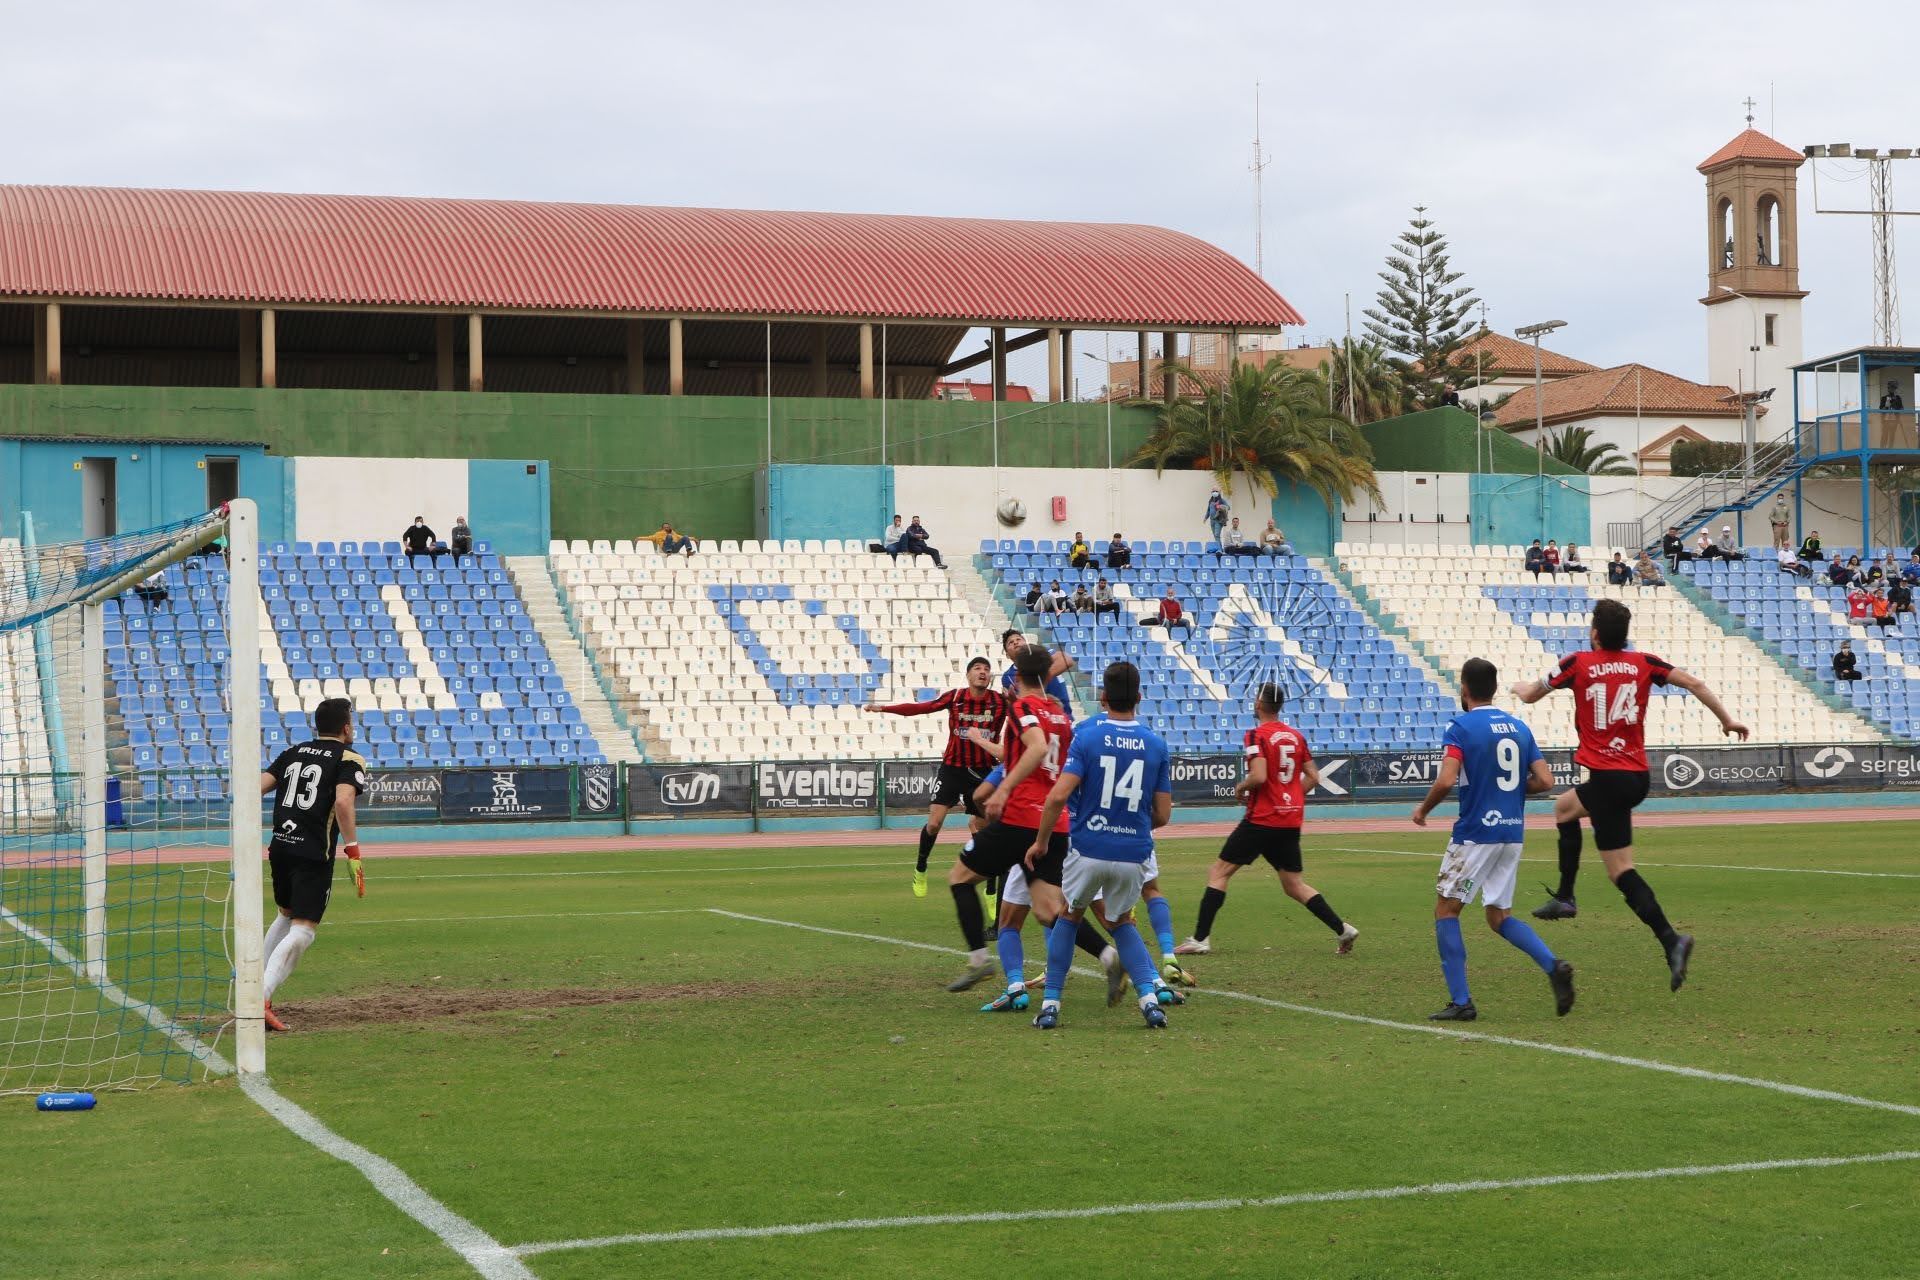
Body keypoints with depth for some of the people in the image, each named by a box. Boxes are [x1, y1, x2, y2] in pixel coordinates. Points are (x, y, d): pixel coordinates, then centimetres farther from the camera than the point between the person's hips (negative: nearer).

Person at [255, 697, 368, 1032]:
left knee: (287, 915, 26)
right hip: (314, 854, -6)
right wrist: (353, 852, -18)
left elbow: (256, 788, 7)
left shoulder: (293, 752, 16)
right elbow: (343, 802, -19)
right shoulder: (349, 759, -1)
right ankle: (262, 997, -20)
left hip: (279, 847, 6)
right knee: (303, 931, -6)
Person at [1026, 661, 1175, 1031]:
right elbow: (1163, 815, 3)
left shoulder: (1087, 735, -7)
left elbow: (1058, 796, -16)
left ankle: (1050, 1005, 18)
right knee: (1120, 922, 25)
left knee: (1069, 917, 23)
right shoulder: (1156, 744, 1)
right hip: (1133, 854, 2)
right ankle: (1150, 996, 5)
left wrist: (1040, 841, -3)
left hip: (1088, 850, -2)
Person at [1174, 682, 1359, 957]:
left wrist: (1241, 787, -3)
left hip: (1262, 819, -7)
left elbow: (1259, 777, -23)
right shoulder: (1296, 735, 10)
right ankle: (1343, 929, 3)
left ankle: (1200, 939, -4)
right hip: (1291, 820, 7)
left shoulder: (1257, 735, -11)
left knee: (1219, 872, 1)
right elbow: (1313, 778, 11)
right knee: (1294, 885, 15)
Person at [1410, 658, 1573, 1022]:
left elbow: (1445, 781, -20)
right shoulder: (1519, 727, 10)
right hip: (1513, 832, 6)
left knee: (1446, 909, 6)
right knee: (1499, 917, 17)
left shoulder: (1461, 727, -9)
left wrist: (1423, 809, -2)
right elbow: (1545, 781, 5)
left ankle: (1460, 1002, 0)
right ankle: (1553, 965, -6)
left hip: (1475, 833, -6)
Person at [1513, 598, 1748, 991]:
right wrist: (1727, 720, 11)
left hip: (1606, 778, -7)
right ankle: (1564, 897, 28)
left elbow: (1530, 695, 8)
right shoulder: (1643, 662, 5)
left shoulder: (1578, 664, -4)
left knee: (1622, 872, -1)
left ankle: (1670, 940, -13)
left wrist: (1520, 689, 32)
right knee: (1563, 806, 29)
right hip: (1637, 777, 7)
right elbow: (1694, 684, 0)